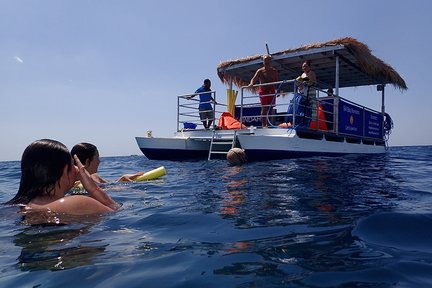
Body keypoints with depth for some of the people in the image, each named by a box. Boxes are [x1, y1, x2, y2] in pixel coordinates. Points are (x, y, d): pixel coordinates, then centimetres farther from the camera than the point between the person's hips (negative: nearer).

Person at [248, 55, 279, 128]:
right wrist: (251, 83, -30)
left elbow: (277, 81, 6)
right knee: (264, 108, -8)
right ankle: (263, 125, -6)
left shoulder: (274, 71, 8)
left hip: (271, 91, 2)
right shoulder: (260, 71, 2)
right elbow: (254, 79, -8)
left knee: (271, 108, 2)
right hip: (263, 91, -2)